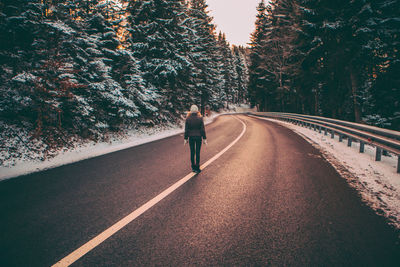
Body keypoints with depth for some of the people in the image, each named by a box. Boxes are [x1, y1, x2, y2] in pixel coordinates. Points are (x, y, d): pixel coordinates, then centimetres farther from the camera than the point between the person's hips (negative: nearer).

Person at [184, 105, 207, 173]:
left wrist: (185, 139, 3)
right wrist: (204, 138, -1)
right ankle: (197, 168, 9)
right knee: (198, 153, 6)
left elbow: (186, 130, -5)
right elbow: (202, 129, -9)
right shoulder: (200, 118, -11)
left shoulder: (188, 119, -8)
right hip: (198, 137, -1)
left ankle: (193, 167, 20)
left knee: (192, 152, 13)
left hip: (191, 137, 1)